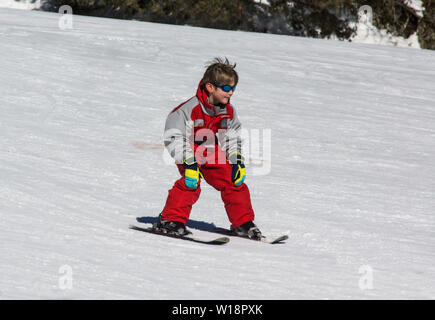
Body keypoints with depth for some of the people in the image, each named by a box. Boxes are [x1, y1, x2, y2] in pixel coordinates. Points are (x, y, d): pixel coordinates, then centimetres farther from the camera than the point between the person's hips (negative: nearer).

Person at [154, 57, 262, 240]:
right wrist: (189, 163, -30)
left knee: (233, 181, -1)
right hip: (189, 151, -6)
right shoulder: (191, 109, -26)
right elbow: (174, 136, -24)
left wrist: (238, 161, 0)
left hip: (213, 153, 6)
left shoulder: (229, 112, -5)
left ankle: (243, 223, 13)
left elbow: (233, 137, 12)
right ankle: (171, 220, -16)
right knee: (190, 183, -26)